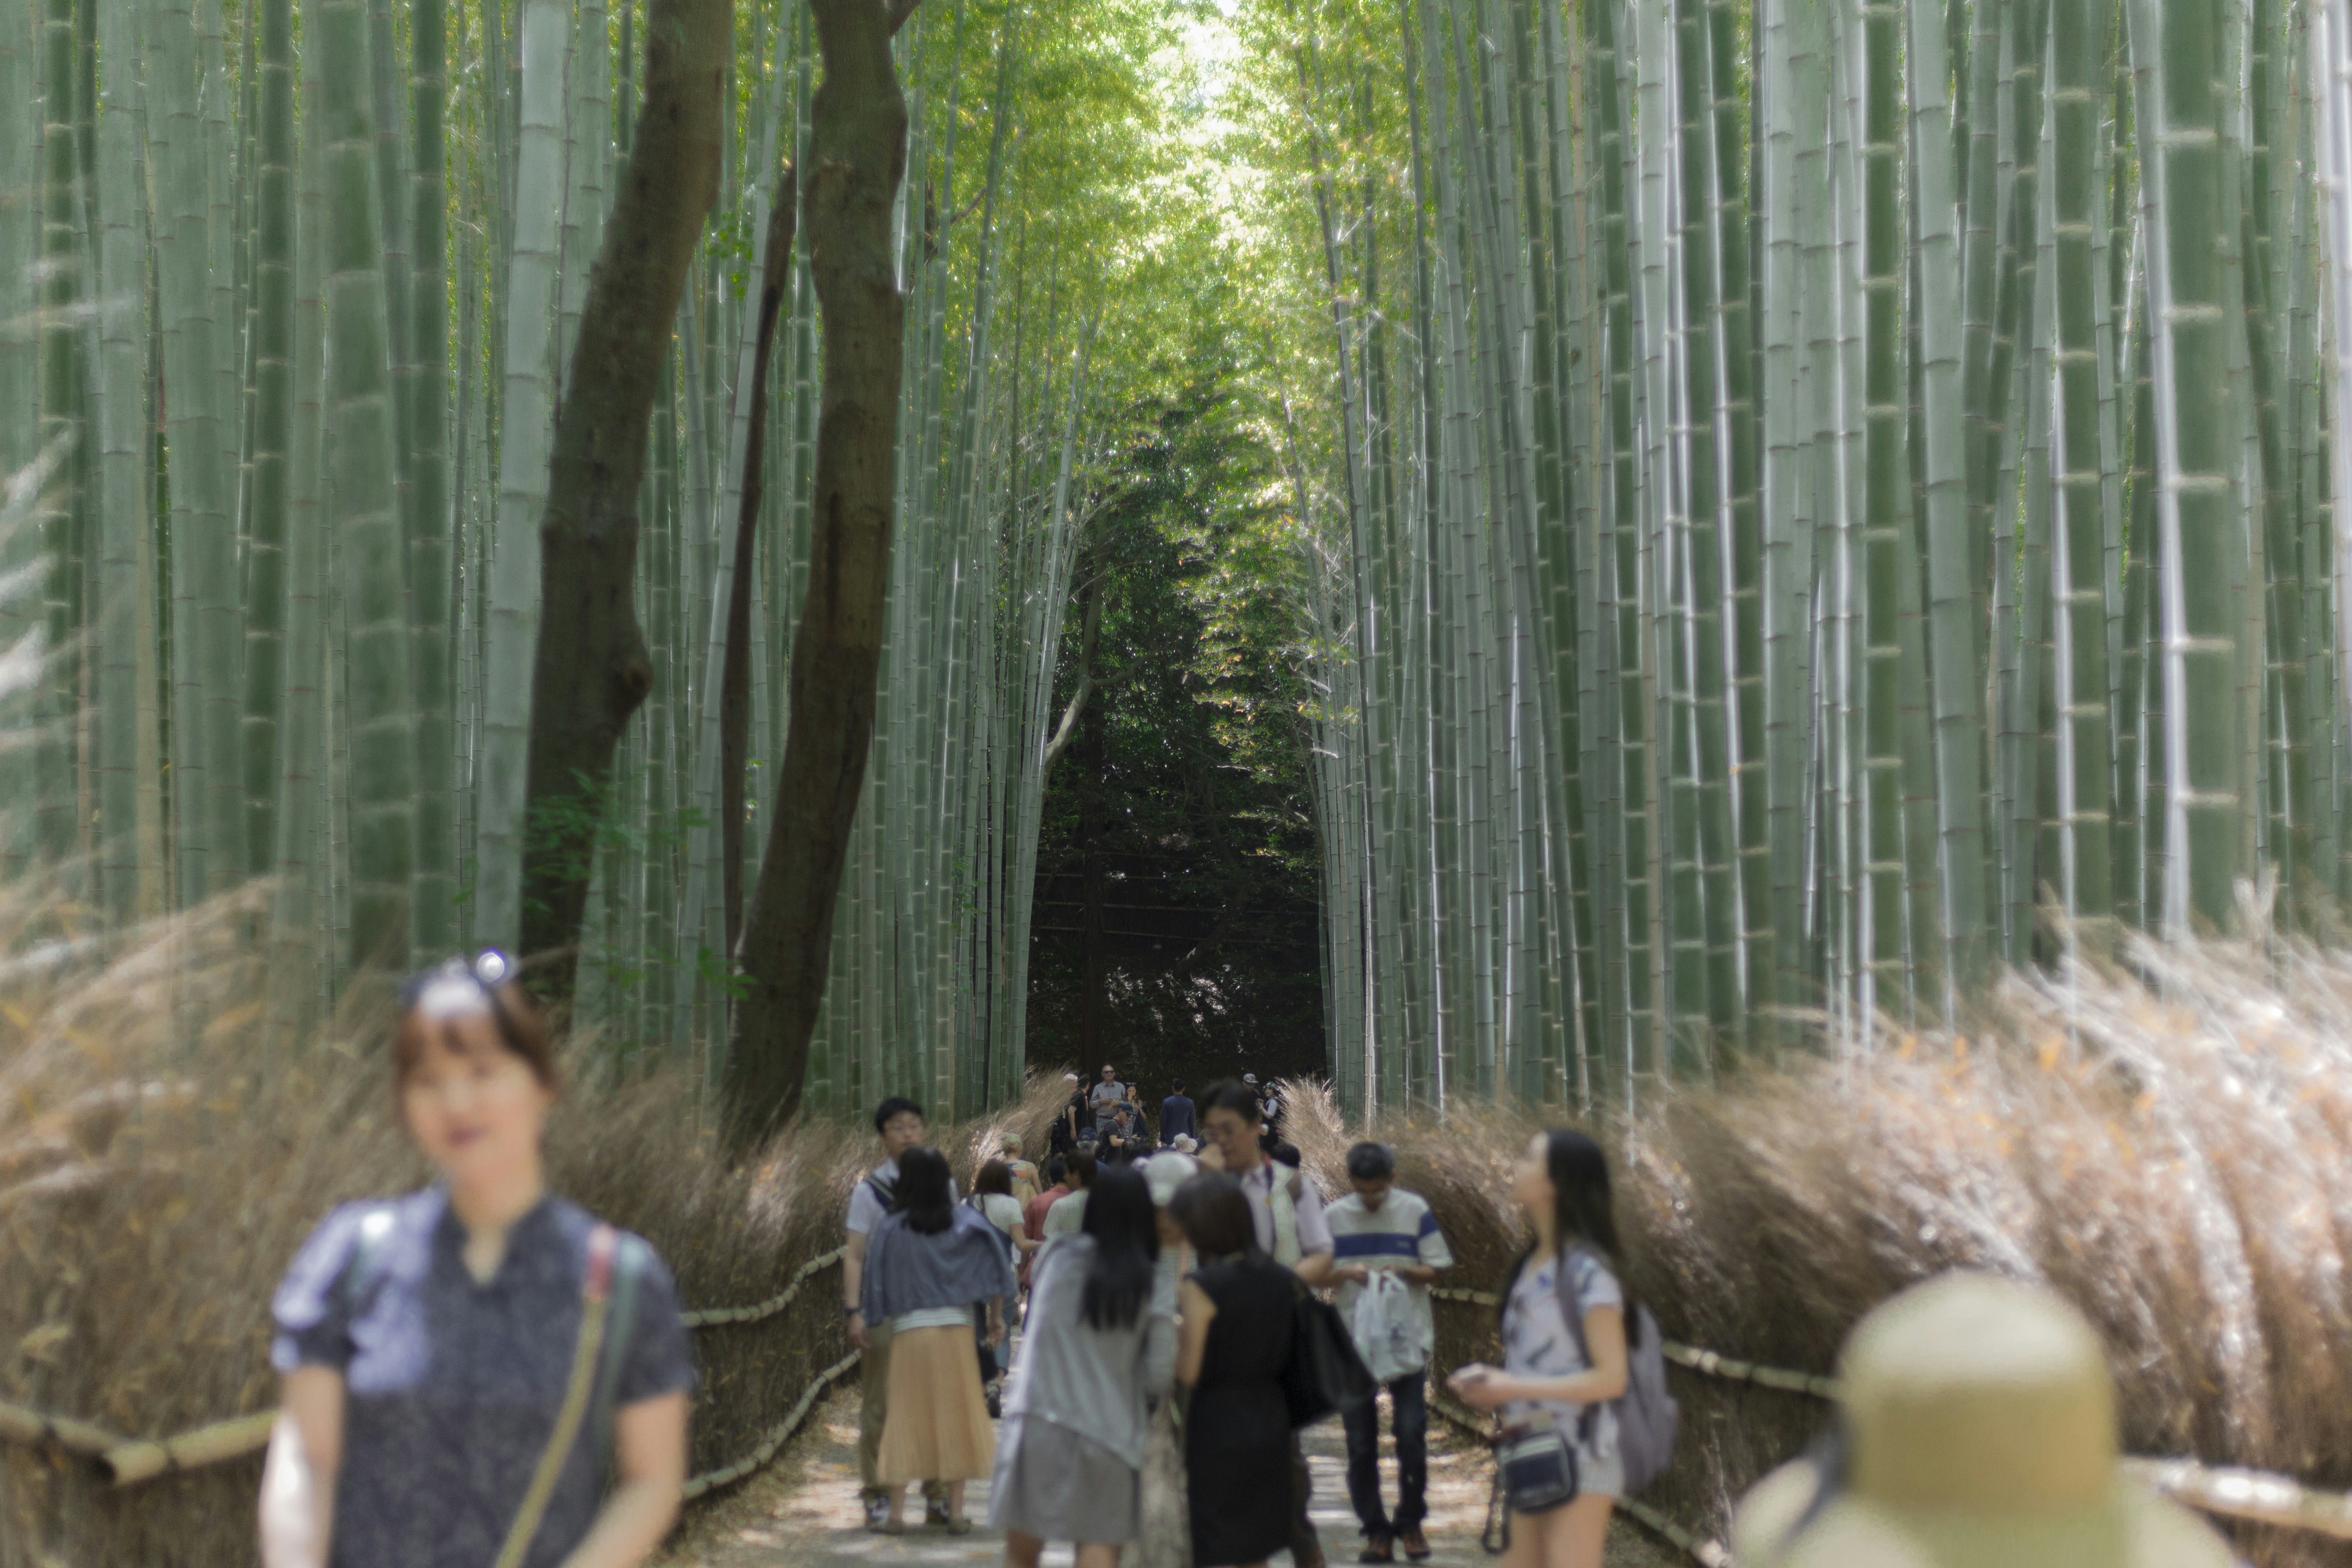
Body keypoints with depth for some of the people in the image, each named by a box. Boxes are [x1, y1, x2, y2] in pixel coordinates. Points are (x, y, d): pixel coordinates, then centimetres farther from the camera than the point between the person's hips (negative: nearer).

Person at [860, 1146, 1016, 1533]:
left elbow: (877, 1286, -1)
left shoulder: (891, 1229, -3)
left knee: (904, 1418, 5)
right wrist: (997, 1316, 3)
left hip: (908, 1332, -1)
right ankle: (956, 1511, 7)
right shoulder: (966, 1222, 0)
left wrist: (874, 1320, 14)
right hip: (957, 1331, 1)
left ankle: (895, 1512, 2)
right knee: (955, 1417, 7)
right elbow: (997, 1266, -5)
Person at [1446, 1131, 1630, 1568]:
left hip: (1579, 1462, -8)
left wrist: (1514, 1387, -18)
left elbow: (1611, 1378, -17)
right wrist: (1491, 1381, -3)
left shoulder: (1587, 1271, -13)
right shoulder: (1533, 1265, 10)